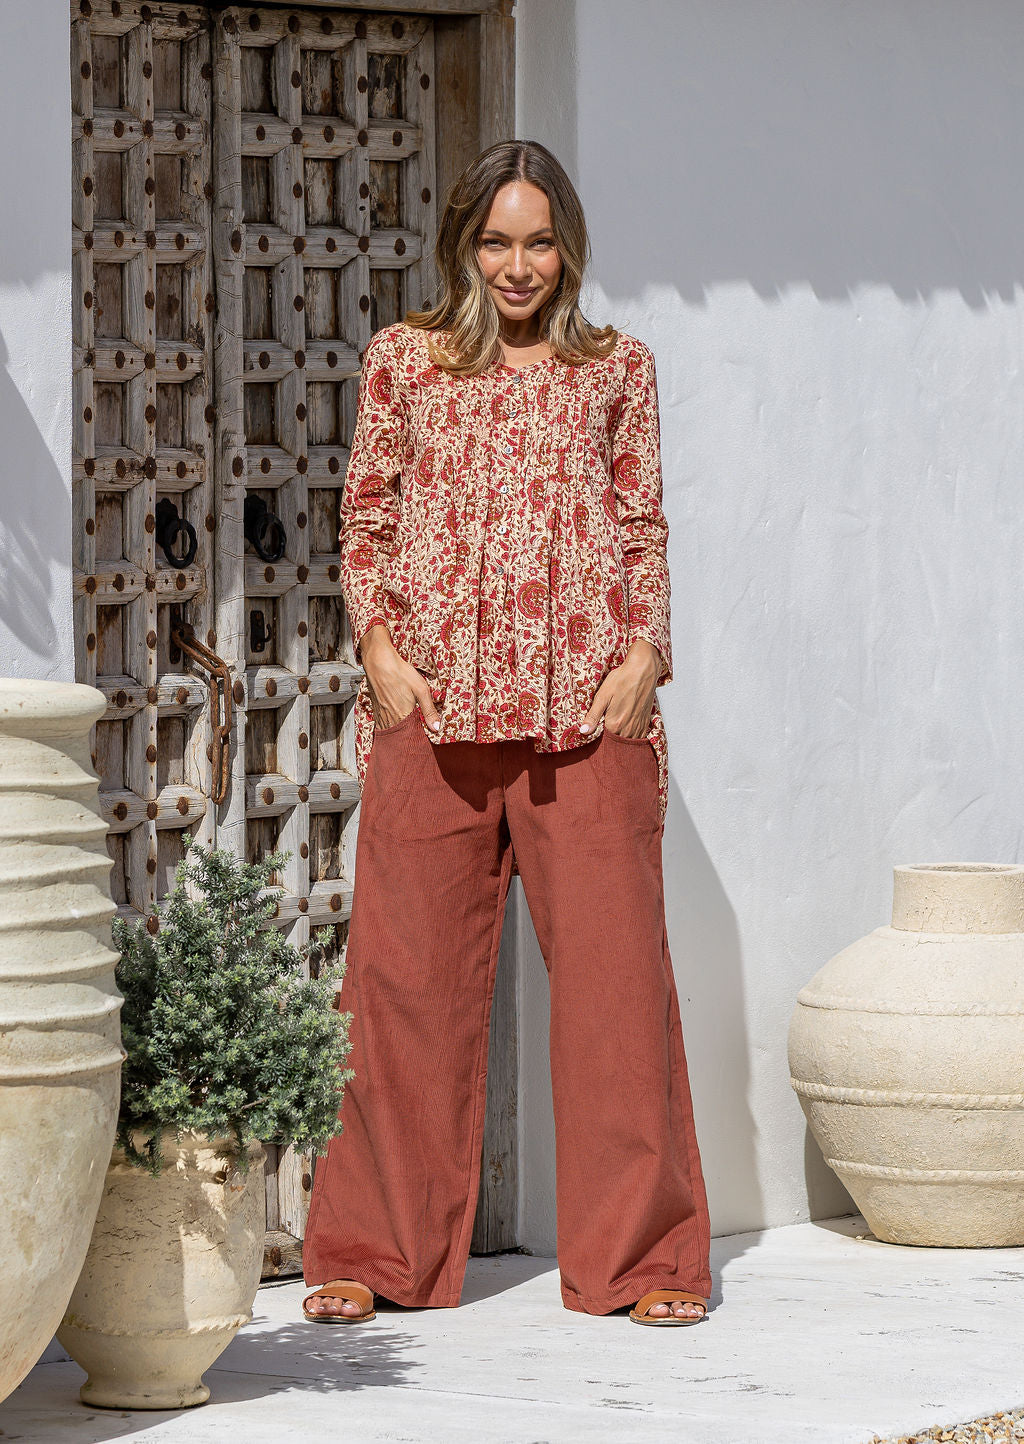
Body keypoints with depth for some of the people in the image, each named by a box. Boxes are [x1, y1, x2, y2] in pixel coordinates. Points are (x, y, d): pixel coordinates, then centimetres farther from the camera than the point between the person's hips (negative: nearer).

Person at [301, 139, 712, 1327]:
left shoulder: (617, 368, 13)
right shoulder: (403, 360, 12)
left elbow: (647, 528, 13)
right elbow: (364, 522, 11)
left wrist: (645, 655, -1)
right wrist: (381, 652, -2)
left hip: (588, 699, 0)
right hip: (433, 696, 0)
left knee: (614, 963, -3)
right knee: (409, 971, 0)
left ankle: (637, 1254, 5)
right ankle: (376, 1253, 8)